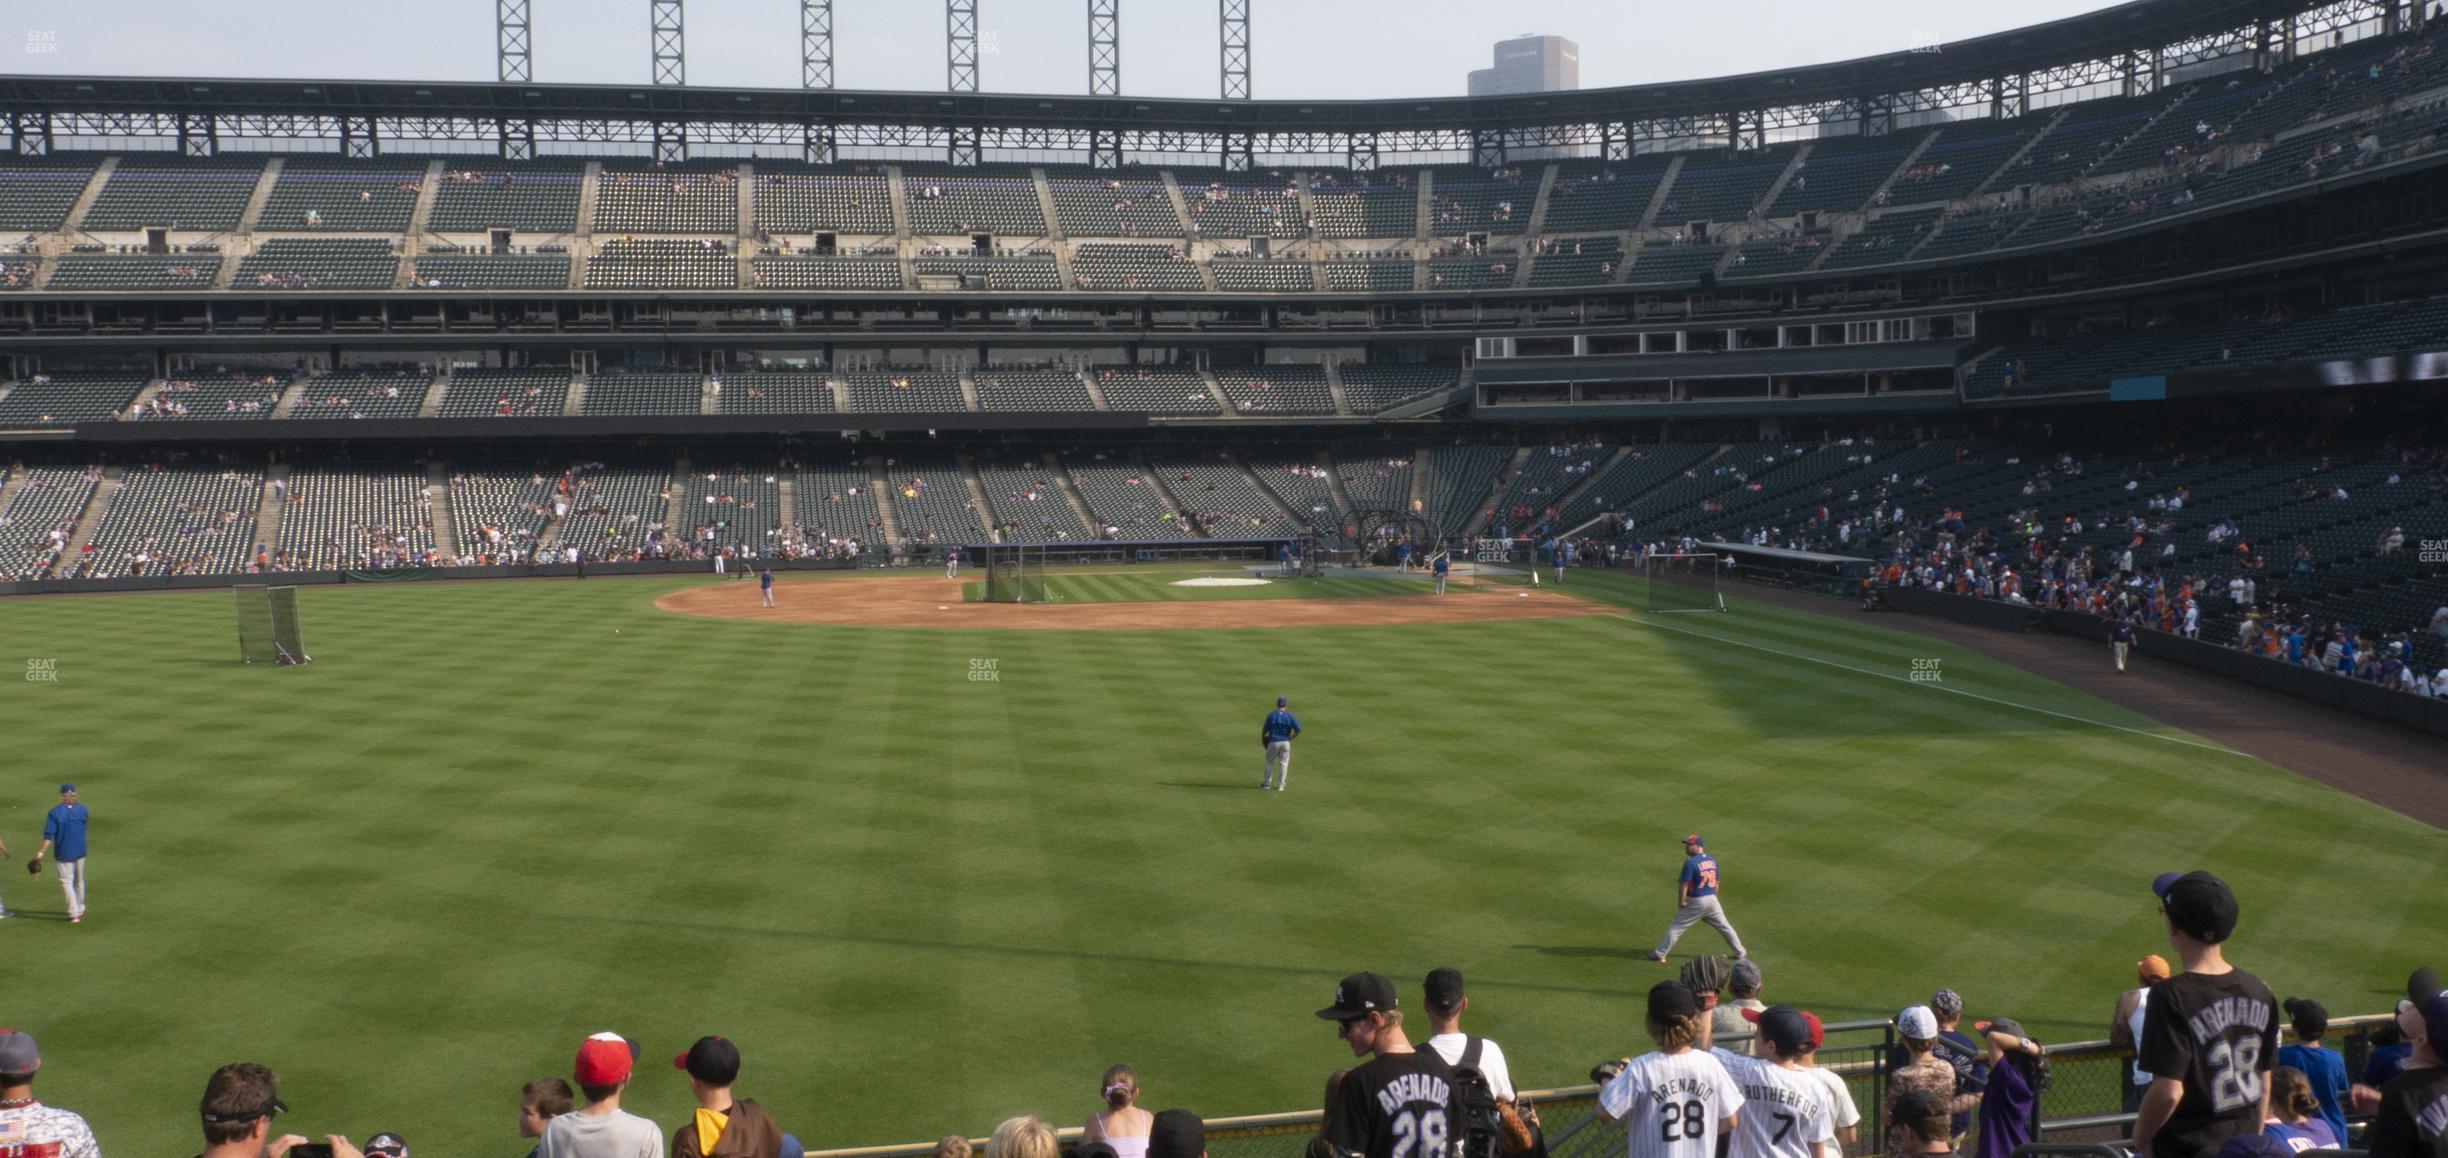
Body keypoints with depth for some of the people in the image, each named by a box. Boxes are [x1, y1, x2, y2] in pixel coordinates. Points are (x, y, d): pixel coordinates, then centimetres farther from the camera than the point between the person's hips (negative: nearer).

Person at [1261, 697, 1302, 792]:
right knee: (1284, 763, 10)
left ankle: (1267, 783, 18)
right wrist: (1290, 738, 6)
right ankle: (1280, 785, 10)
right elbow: (1298, 730, -8)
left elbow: (1264, 730, -1)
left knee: (1270, 762, 13)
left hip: (1273, 742, -1)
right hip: (1285, 742, 1)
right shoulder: (1290, 716, -2)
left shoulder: (1271, 715, -4)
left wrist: (1262, 740, 16)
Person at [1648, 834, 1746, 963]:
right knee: (1724, 926, 18)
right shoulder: (1712, 860, 6)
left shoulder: (1690, 862, -17)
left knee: (1676, 927, 2)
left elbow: (1683, 884, -19)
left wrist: (1681, 902, -9)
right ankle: (1740, 953, 22)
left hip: (1695, 902, -6)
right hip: (1712, 899, 6)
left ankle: (1660, 954, 3)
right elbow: (1716, 881, 14)